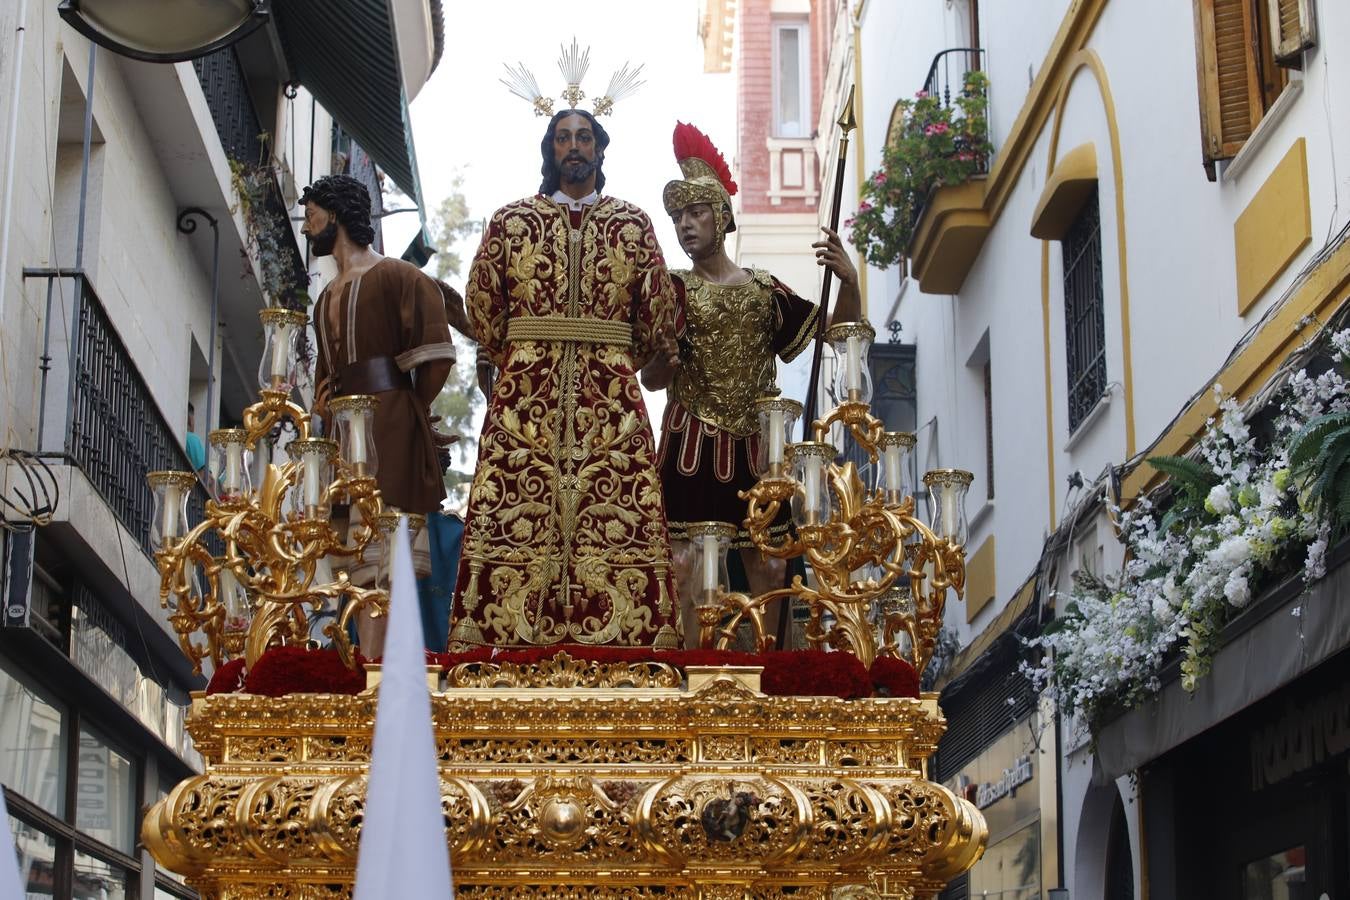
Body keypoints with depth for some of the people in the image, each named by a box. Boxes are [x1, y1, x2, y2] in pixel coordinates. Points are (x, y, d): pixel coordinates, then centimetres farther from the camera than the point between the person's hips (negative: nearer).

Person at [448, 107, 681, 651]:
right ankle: (507, 641, -6)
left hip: (611, 397, 0)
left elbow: (658, 311, 13)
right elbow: (481, 302, 13)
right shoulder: (512, 220, 9)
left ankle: (620, 640, -4)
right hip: (525, 393, 0)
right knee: (512, 522, -7)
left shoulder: (633, 224, 9)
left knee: (614, 521, -5)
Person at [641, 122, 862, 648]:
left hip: (753, 445, 3)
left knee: (768, 568, 3)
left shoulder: (765, 291, 10)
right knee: (683, 565, -11)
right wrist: (665, 361, -23)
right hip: (690, 445, -3)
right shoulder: (671, 290, 5)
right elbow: (649, 379, 1)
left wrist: (849, 283, -7)